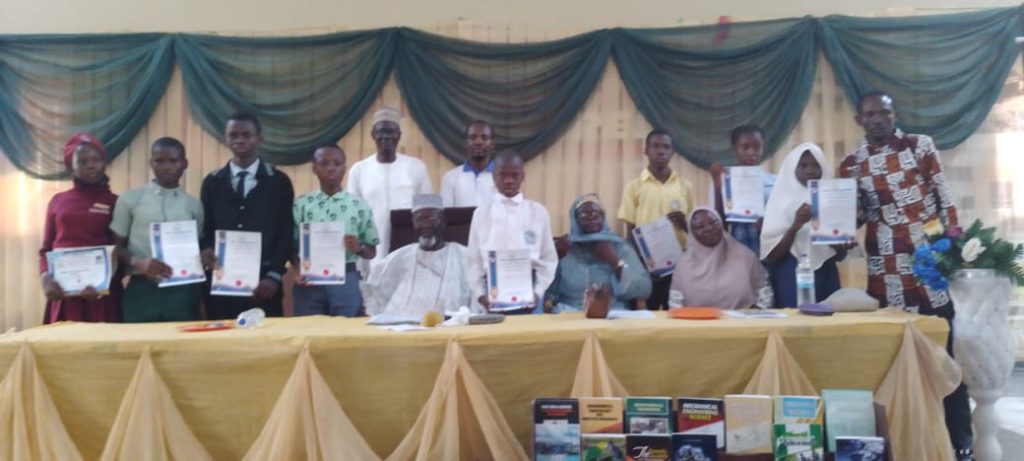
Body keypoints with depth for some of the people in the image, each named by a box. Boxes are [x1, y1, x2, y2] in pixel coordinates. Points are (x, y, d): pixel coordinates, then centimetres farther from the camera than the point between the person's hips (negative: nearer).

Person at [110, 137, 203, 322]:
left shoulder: (194, 205, 11)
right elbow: (117, 247, 6)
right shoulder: (129, 199, 6)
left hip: (182, 291, 1)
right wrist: (139, 263, -14)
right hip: (141, 290, -1)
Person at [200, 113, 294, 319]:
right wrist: (205, 249, -10)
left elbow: (286, 233, 1)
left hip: (264, 282, -2)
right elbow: (205, 229, 12)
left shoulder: (279, 181, 5)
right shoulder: (212, 182, 12)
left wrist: (274, 275, -8)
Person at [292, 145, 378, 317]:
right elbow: (291, 246, 4)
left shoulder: (358, 206, 2)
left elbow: (372, 252, 6)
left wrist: (359, 248, -14)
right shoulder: (301, 204, 4)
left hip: (346, 280, 0)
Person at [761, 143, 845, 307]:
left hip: (826, 280, 3)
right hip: (790, 282, -3)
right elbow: (771, 257, -7)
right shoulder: (781, 201, -1)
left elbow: (841, 255, 9)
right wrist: (795, 227, -19)